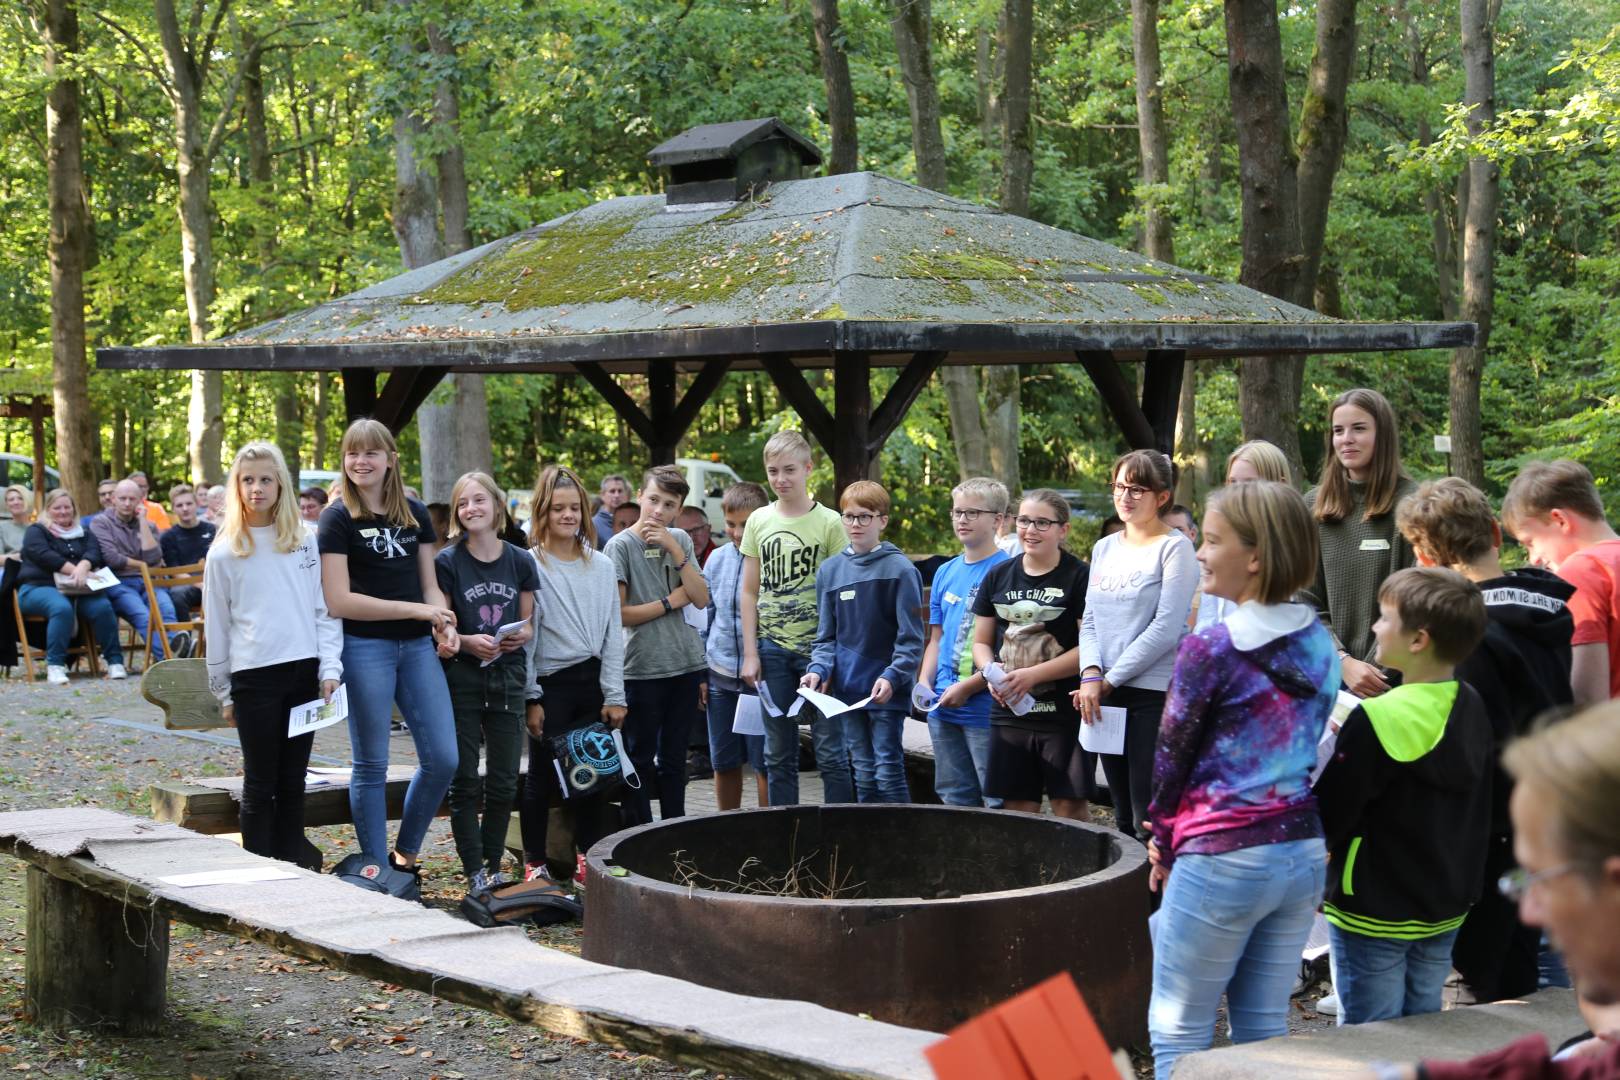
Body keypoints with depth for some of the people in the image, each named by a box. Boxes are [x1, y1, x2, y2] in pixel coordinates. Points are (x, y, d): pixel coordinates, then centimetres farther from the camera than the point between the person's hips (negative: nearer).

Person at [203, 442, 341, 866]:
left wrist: (329, 669, -2)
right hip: (254, 676, -2)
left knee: (293, 783, 7)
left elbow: (323, 609, 8)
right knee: (260, 784, 2)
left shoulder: (305, 542, 7)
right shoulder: (225, 553, 2)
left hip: (303, 672, 2)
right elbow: (216, 625, 6)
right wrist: (224, 694, 6)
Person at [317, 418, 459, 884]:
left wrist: (446, 627, -5)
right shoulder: (338, 518, -5)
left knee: (443, 758, 1)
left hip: (417, 646, 5)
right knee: (372, 765, 2)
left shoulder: (415, 513, 10)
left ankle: (405, 855, 20)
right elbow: (338, 600, -12)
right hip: (365, 647, -5)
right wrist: (415, 609, -15)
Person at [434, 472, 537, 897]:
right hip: (461, 677, -3)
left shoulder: (520, 562, 4)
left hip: (507, 676, 3)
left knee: (504, 781, 6)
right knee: (465, 781, -1)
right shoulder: (447, 562, -4)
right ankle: (475, 874, 2)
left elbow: (528, 624, 10)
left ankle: (495, 867, 17)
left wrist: (519, 636, -11)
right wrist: (468, 641, -20)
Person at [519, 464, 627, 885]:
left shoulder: (602, 566, 10)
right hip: (551, 683, -4)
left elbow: (612, 634, 10)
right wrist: (530, 699, -9)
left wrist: (614, 695, 3)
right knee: (543, 775, 1)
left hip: (592, 682, 4)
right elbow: (523, 636, -5)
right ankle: (535, 863, 10)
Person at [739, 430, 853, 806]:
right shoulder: (759, 521, 7)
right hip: (772, 648, 3)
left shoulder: (829, 522, -3)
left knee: (830, 749, -2)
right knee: (778, 753, 9)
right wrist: (750, 653, 4)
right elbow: (749, 592, 10)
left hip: (818, 647, -3)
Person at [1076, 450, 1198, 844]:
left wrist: (1111, 679, -11)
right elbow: (1090, 621, 12)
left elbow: (1166, 627, -13)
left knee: (1150, 824, -8)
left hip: (1155, 693, -7)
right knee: (1124, 820, 11)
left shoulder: (1175, 548, -6)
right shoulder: (1104, 548, 14)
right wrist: (1091, 674, -6)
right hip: (1108, 695, 7)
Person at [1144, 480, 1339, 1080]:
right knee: (1264, 1030, 13)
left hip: (1222, 860, -7)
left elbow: (1172, 755, -6)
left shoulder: (1211, 649, -14)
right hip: (1304, 851, 7)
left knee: (1178, 1031, 5)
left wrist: (1163, 842, 10)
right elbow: (1309, 746, 12)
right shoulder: (1320, 644, 6)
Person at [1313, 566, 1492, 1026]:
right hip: (1447, 909, 7)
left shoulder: (1375, 720, -22)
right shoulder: (1473, 709, 2)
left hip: (1374, 916, -7)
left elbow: (1330, 815, -17)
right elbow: (1481, 818, 12)